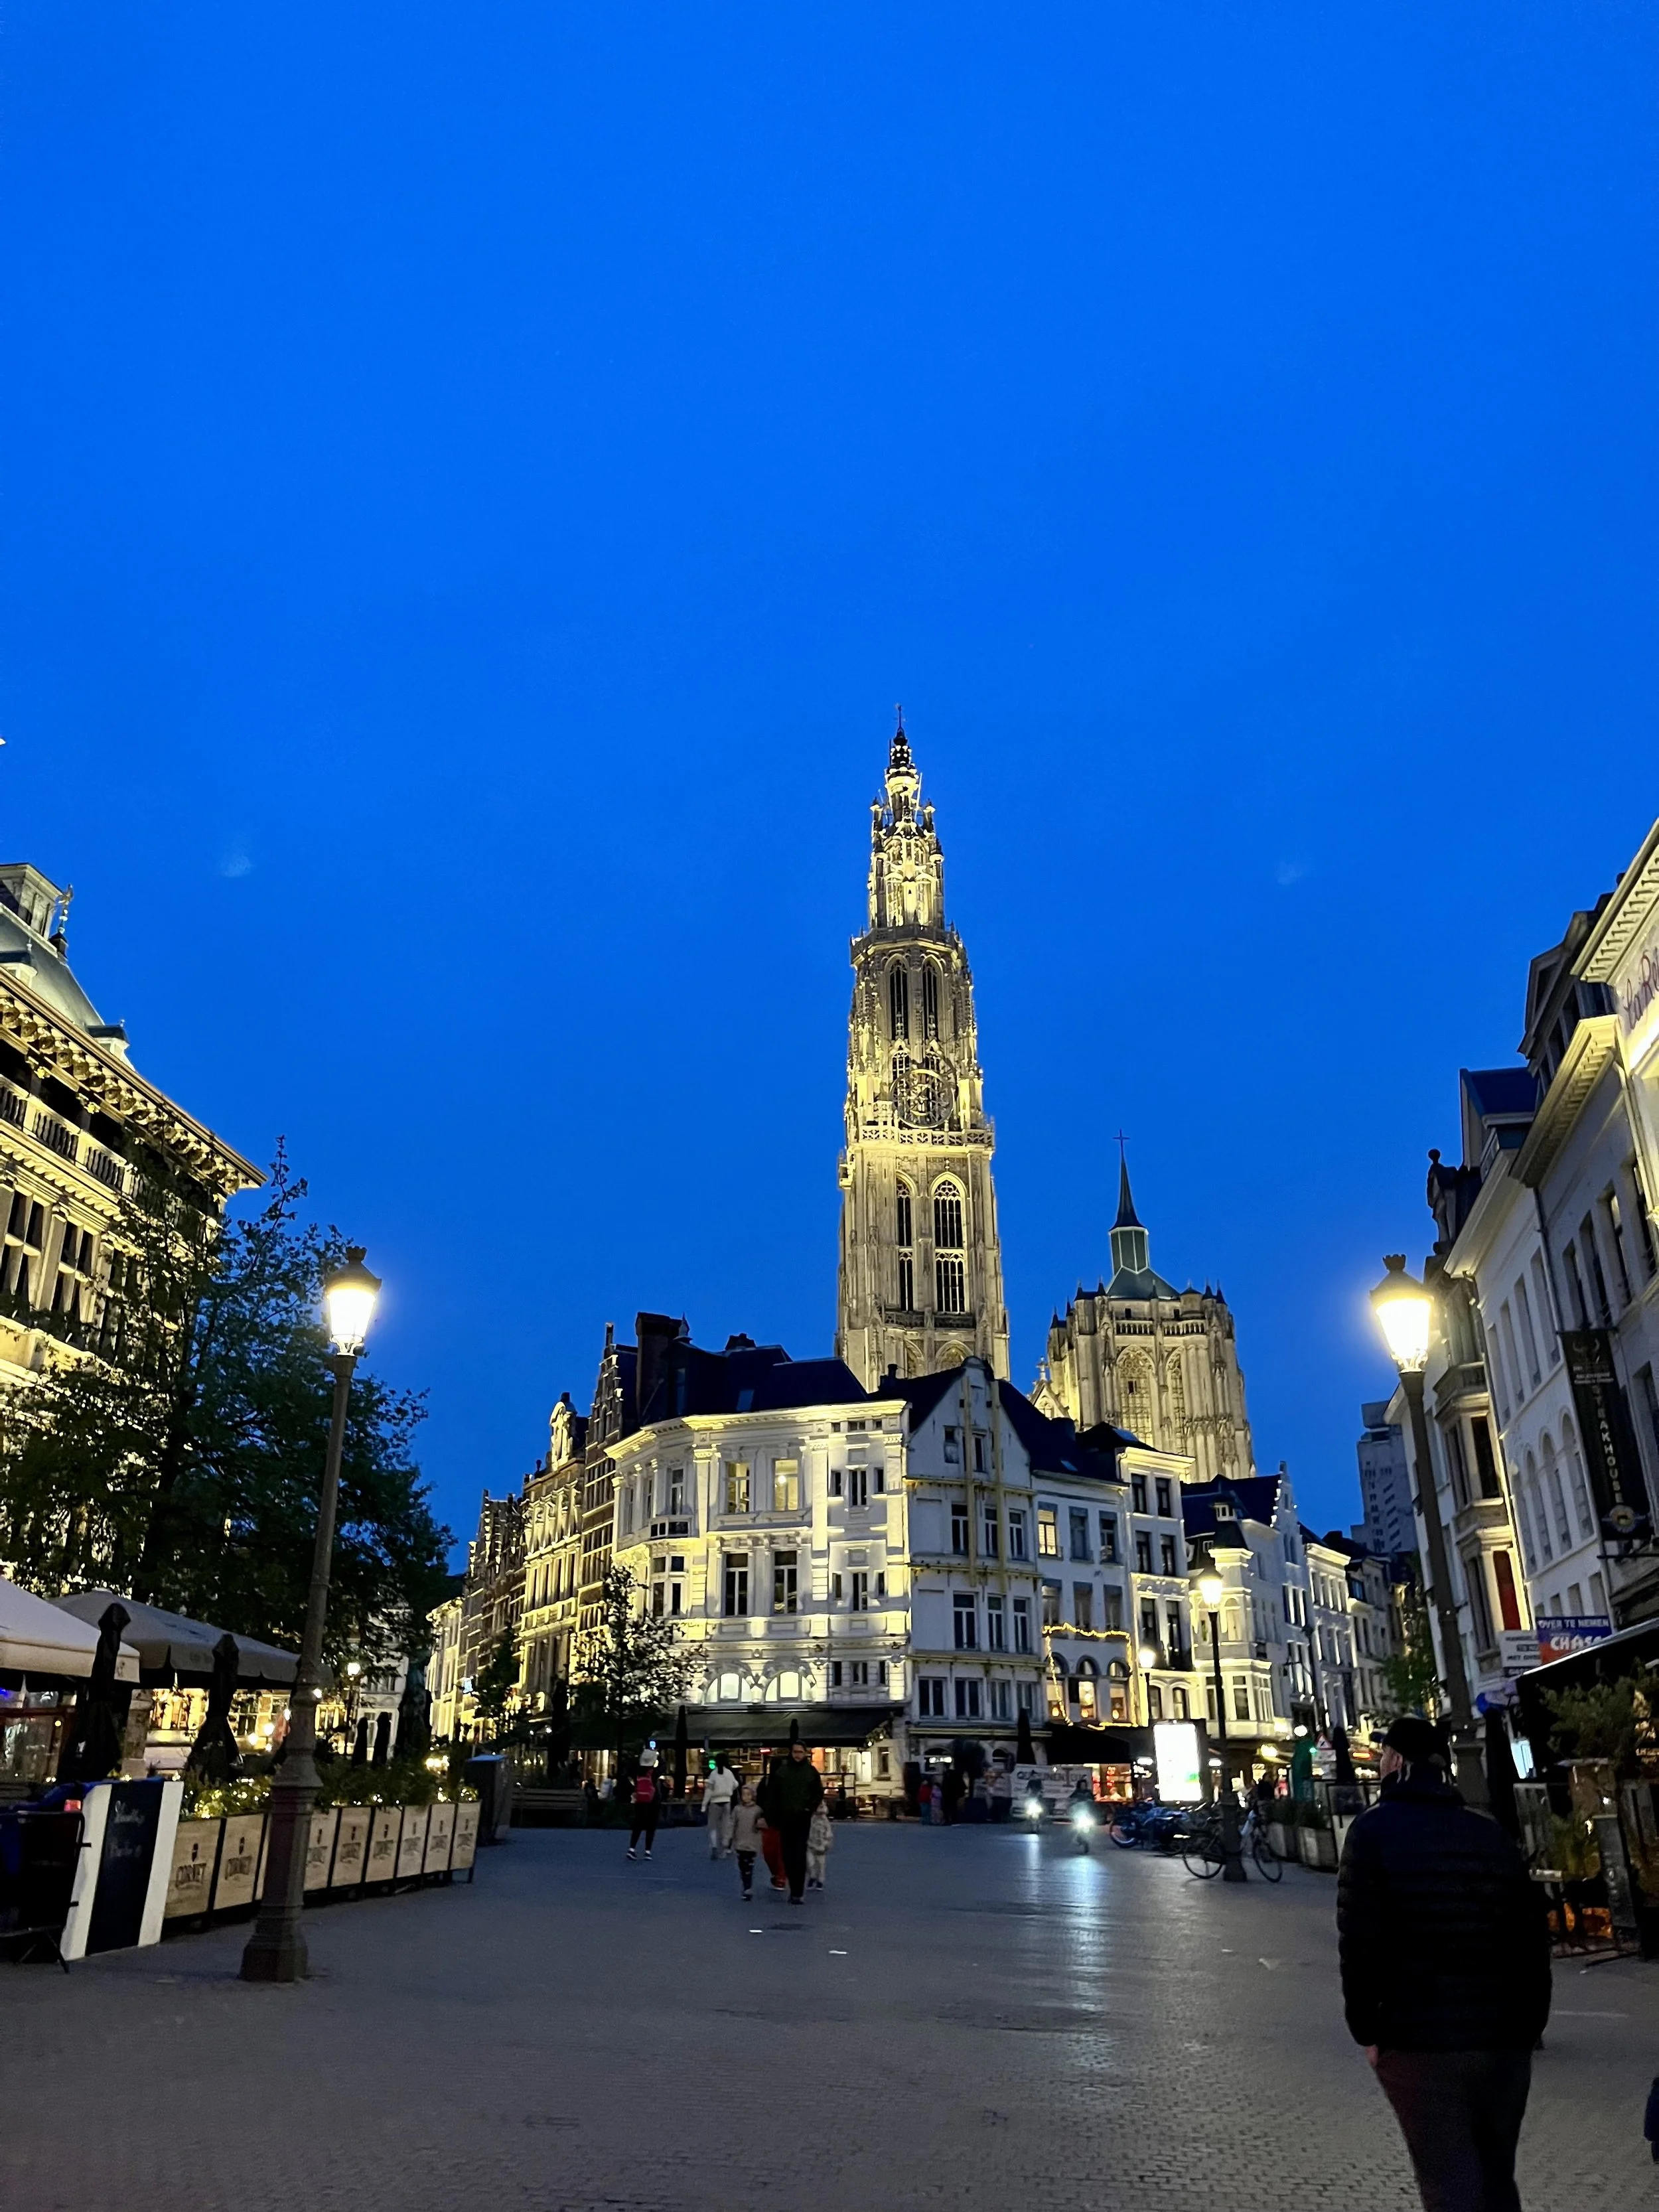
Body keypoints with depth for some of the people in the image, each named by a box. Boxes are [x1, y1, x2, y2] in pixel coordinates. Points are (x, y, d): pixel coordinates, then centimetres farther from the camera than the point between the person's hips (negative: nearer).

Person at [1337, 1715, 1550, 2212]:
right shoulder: (1491, 1833, 8)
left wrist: (1368, 2030, -3)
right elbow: (1532, 1936, 8)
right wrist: (1529, 2024, 16)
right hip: (1505, 2040, 6)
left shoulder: (1375, 1831, -6)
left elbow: (1360, 1941, -12)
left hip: (1421, 2041, -5)